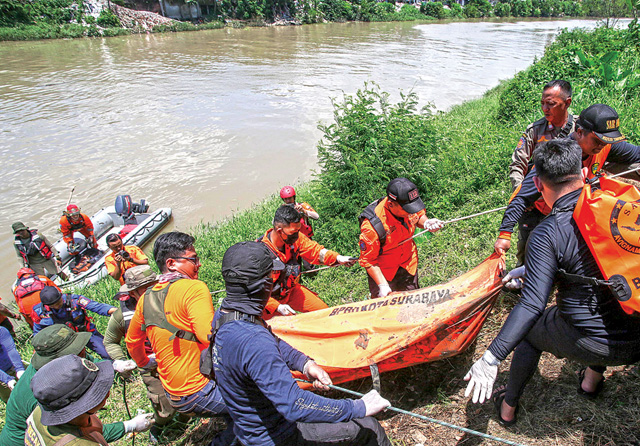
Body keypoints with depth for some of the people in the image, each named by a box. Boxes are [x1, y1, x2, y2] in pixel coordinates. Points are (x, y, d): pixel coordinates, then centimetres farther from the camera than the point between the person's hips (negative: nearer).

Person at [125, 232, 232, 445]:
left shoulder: (146, 298, 9)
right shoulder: (193, 288, -17)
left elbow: (132, 341, 24)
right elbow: (209, 336, -30)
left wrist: (144, 363, 41)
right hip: (200, 392, -8)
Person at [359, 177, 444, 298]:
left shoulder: (407, 209, -23)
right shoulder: (372, 226, -39)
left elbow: (418, 215, 4)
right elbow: (368, 261, -26)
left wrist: (426, 223, -18)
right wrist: (382, 285, -29)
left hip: (408, 262, 5)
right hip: (382, 270, -5)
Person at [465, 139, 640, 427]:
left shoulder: (546, 235, -20)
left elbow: (532, 305, -26)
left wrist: (491, 358, -23)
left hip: (591, 345, -5)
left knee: (529, 332, 23)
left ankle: (508, 407, 37)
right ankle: (592, 378, 44)